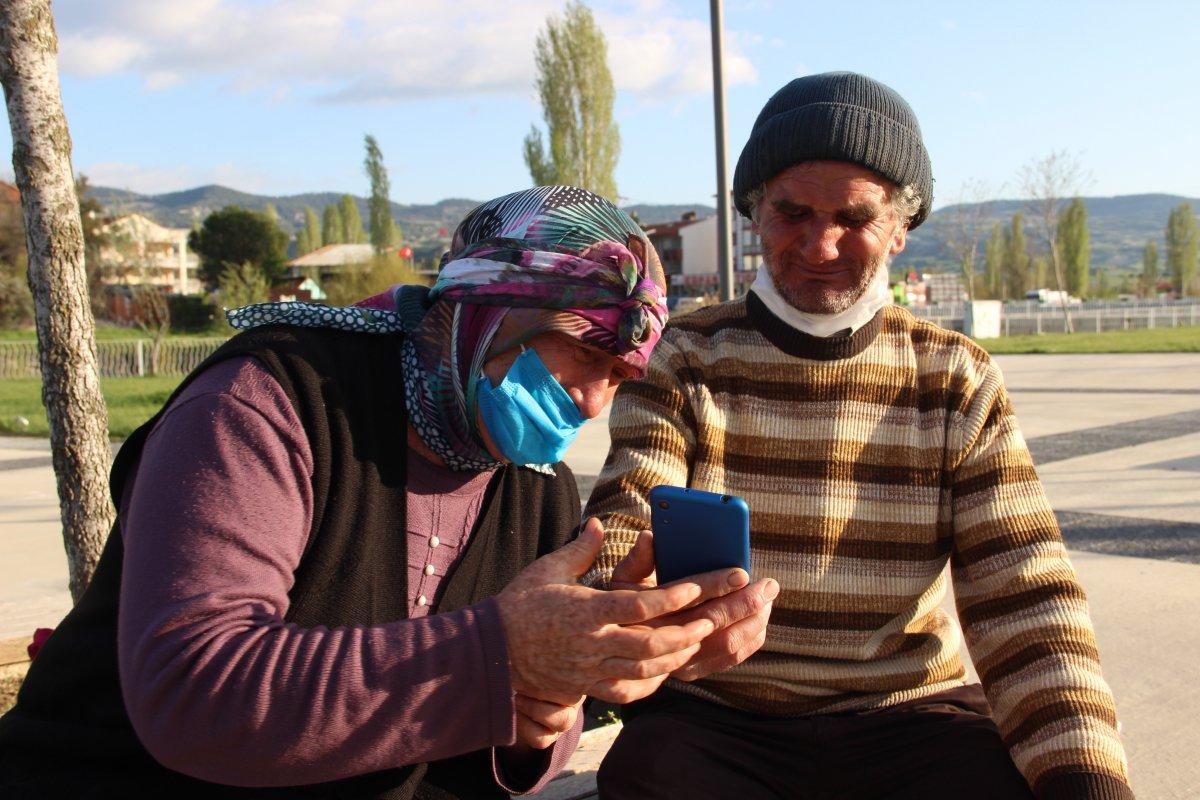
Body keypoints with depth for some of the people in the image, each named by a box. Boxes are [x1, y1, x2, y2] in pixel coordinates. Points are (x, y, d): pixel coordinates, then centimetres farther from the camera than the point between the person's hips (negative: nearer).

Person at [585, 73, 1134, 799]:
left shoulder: (961, 384, 3)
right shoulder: (683, 360, 0)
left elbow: (1025, 602, -3)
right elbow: (626, 531, -10)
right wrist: (616, 603, -34)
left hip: (910, 714, 2)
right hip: (712, 714, -1)